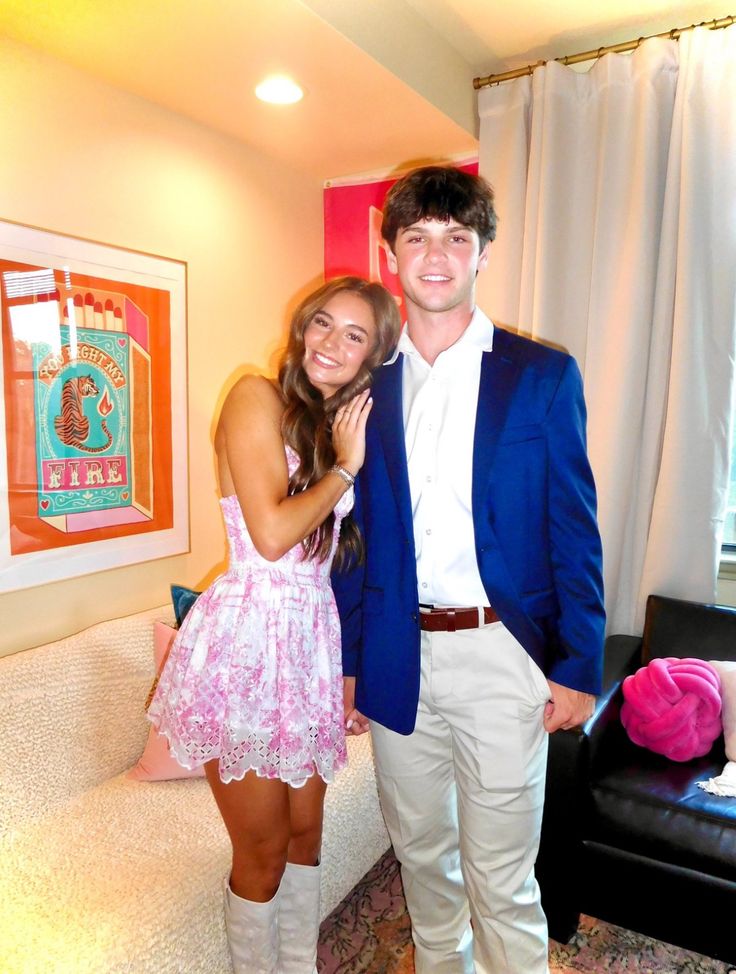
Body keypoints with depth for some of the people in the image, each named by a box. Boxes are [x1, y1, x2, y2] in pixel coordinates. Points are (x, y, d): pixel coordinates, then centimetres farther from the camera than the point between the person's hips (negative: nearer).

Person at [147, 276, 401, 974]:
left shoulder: (346, 424, 11)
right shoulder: (257, 398, -10)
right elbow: (271, 534, -19)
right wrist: (344, 468, -10)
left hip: (314, 636, 7)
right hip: (248, 637, -6)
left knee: (305, 831, 21)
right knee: (264, 848, 10)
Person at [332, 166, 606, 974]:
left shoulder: (543, 376, -3)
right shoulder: (367, 381, 4)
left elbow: (574, 532, -2)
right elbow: (354, 534, 6)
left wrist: (579, 666, -5)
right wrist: (347, 662, 7)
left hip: (500, 655, -3)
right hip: (397, 657, 4)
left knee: (501, 876, 9)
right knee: (420, 852, 23)